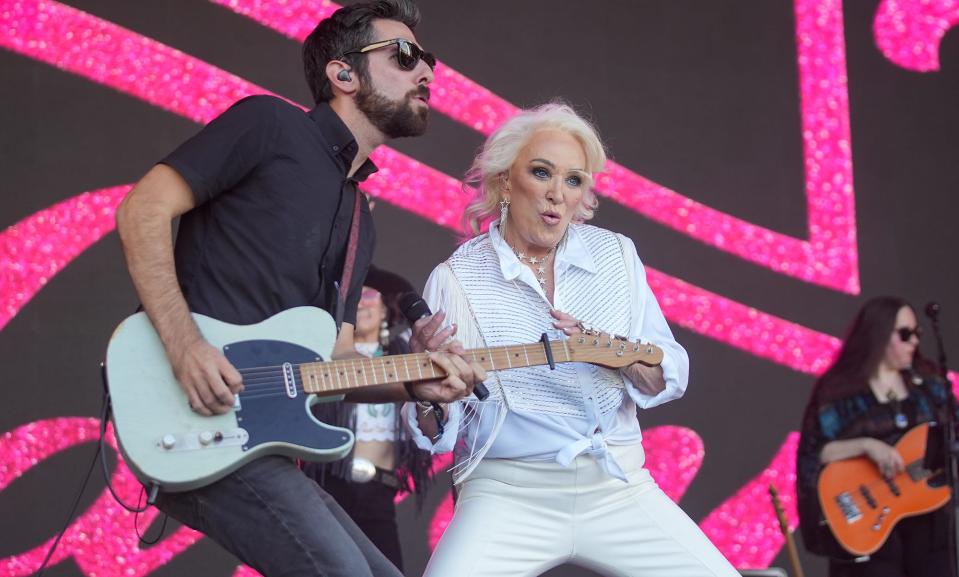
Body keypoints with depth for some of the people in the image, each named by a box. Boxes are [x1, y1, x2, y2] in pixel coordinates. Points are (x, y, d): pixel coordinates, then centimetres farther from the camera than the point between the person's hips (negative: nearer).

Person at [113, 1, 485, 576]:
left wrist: (413, 384, -1)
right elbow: (144, 209, -8)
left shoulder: (359, 220, 23)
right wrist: (184, 345, -20)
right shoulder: (272, 125, -1)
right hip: (198, 420, -9)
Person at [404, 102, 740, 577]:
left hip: (618, 487, 4)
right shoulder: (455, 279, -3)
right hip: (508, 492, -3)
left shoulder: (617, 255, 7)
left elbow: (671, 379, 7)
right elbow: (436, 436, -3)